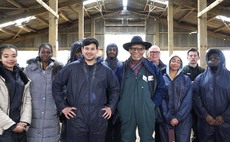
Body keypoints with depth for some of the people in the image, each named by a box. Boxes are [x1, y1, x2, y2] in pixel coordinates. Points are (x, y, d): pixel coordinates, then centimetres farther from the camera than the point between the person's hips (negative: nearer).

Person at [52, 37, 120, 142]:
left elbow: (115, 89, 16)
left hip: (99, 120, 2)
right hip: (76, 120, -1)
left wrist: (111, 107, 7)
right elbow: (56, 85, 6)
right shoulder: (71, 68, 0)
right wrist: (62, 106, 1)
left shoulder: (106, 70, 5)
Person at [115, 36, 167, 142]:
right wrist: (120, 106, 3)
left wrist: (152, 104, 0)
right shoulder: (121, 69, 3)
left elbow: (162, 89, 7)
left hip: (147, 112, 0)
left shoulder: (153, 68, 2)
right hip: (126, 113, 0)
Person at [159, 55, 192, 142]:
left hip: (183, 119, 0)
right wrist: (169, 117, -10)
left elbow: (188, 101, -2)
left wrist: (178, 117, -11)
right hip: (166, 118, 0)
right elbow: (161, 100, -1)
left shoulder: (186, 79, 6)